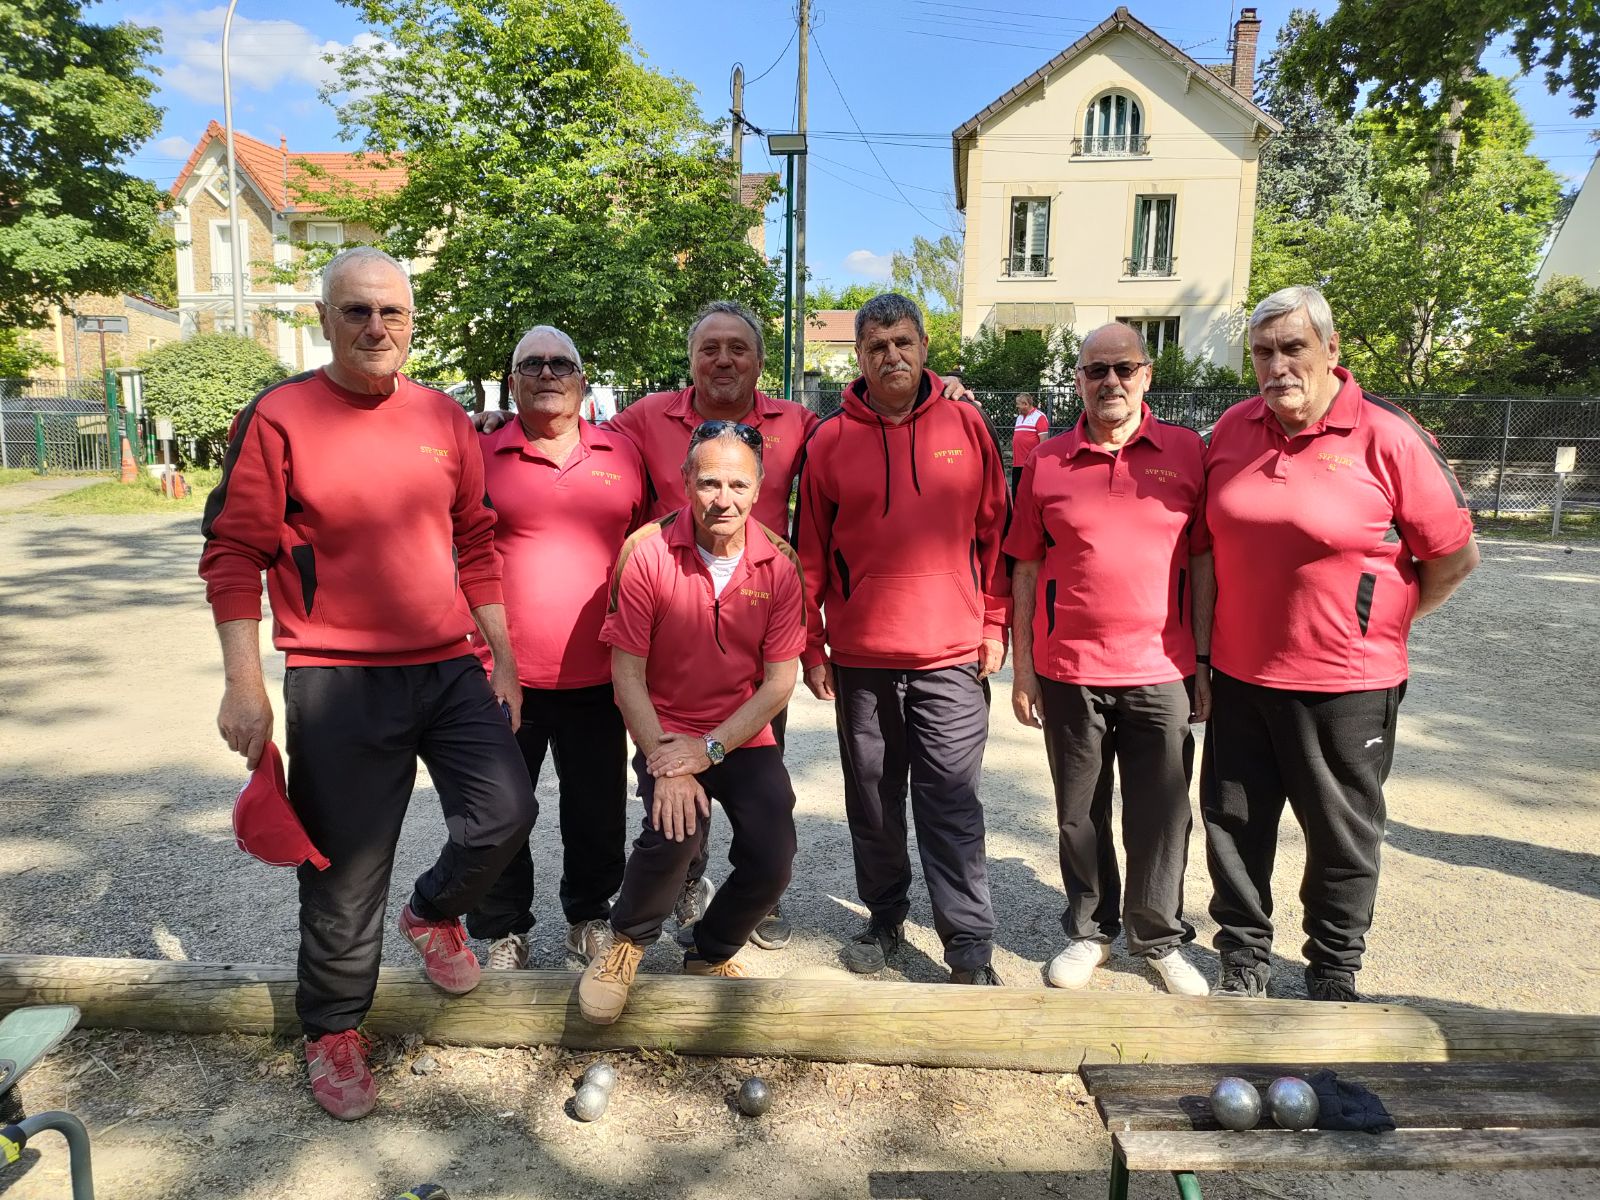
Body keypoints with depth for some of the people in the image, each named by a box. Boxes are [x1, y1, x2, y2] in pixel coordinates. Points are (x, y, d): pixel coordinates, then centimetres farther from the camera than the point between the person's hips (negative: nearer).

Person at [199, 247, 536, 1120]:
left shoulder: (444, 419, 8)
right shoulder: (279, 417, -5)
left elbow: (476, 545, 12)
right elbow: (233, 555, -5)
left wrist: (502, 658, 11)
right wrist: (244, 683, -11)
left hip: (450, 668, 4)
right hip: (336, 678, -3)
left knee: (505, 812, -2)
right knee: (347, 869, 5)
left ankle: (435, 913, 32)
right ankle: (332, 1032, 31)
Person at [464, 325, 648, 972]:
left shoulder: (622, 454, 6)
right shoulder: (481, 455, 0)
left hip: (598, 674, 2)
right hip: (504, 673, -1)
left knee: (598, 809, 14)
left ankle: (589, 913, 36)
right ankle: (504, 929, 30)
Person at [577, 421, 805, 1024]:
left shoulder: (779, 564, -7)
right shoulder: (648, 553, -13)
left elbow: (779, 680, -5)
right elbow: (627, 672, -10)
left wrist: (709, 748, -14)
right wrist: (665, 763, -17)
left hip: (745, 737, 2)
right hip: (667, 732, -2)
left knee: (772, 861, -13)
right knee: (674, 833, -27)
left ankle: (710, 956, 20)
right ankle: (628, 940, 7)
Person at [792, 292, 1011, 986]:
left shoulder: (967, 427, 3)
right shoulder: (830, 441, 3)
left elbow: (996, 530, 6)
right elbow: (810, 554, 5)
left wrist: (993, 624, 1)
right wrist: (811, 645, 3)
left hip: (952, 654, -1)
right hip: (860, 657, 2)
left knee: (951, 805, 1)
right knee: (873, 803, 13)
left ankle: (970, 947, 11)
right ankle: (885, 920, 31)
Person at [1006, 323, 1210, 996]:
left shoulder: (1187, 452, 2)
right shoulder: (1047, 462, 3)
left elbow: (1204, 560, 3)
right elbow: (1025, 569, 4)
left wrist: (1208, 663, 1)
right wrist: (1022, 668, 2)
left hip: (1162, 670, 0)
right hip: (1069, 670, 1)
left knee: (1161, 815, 10)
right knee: (1079, 814, 12)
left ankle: (1159, 939, 31)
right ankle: (1090, 930, 33)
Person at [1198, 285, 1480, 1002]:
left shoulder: (1386, 438, -10)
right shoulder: (1233, 430, 2)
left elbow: (1456, 555, -4)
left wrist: (1384, 624, 1)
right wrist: (1201, 650, 6)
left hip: (1344, 683, -3)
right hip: (1239, 675, 4)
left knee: (1343, 836, 13)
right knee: (1234, 823, 13)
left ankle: (1333, 973, 34)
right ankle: (1243, 959, 33)